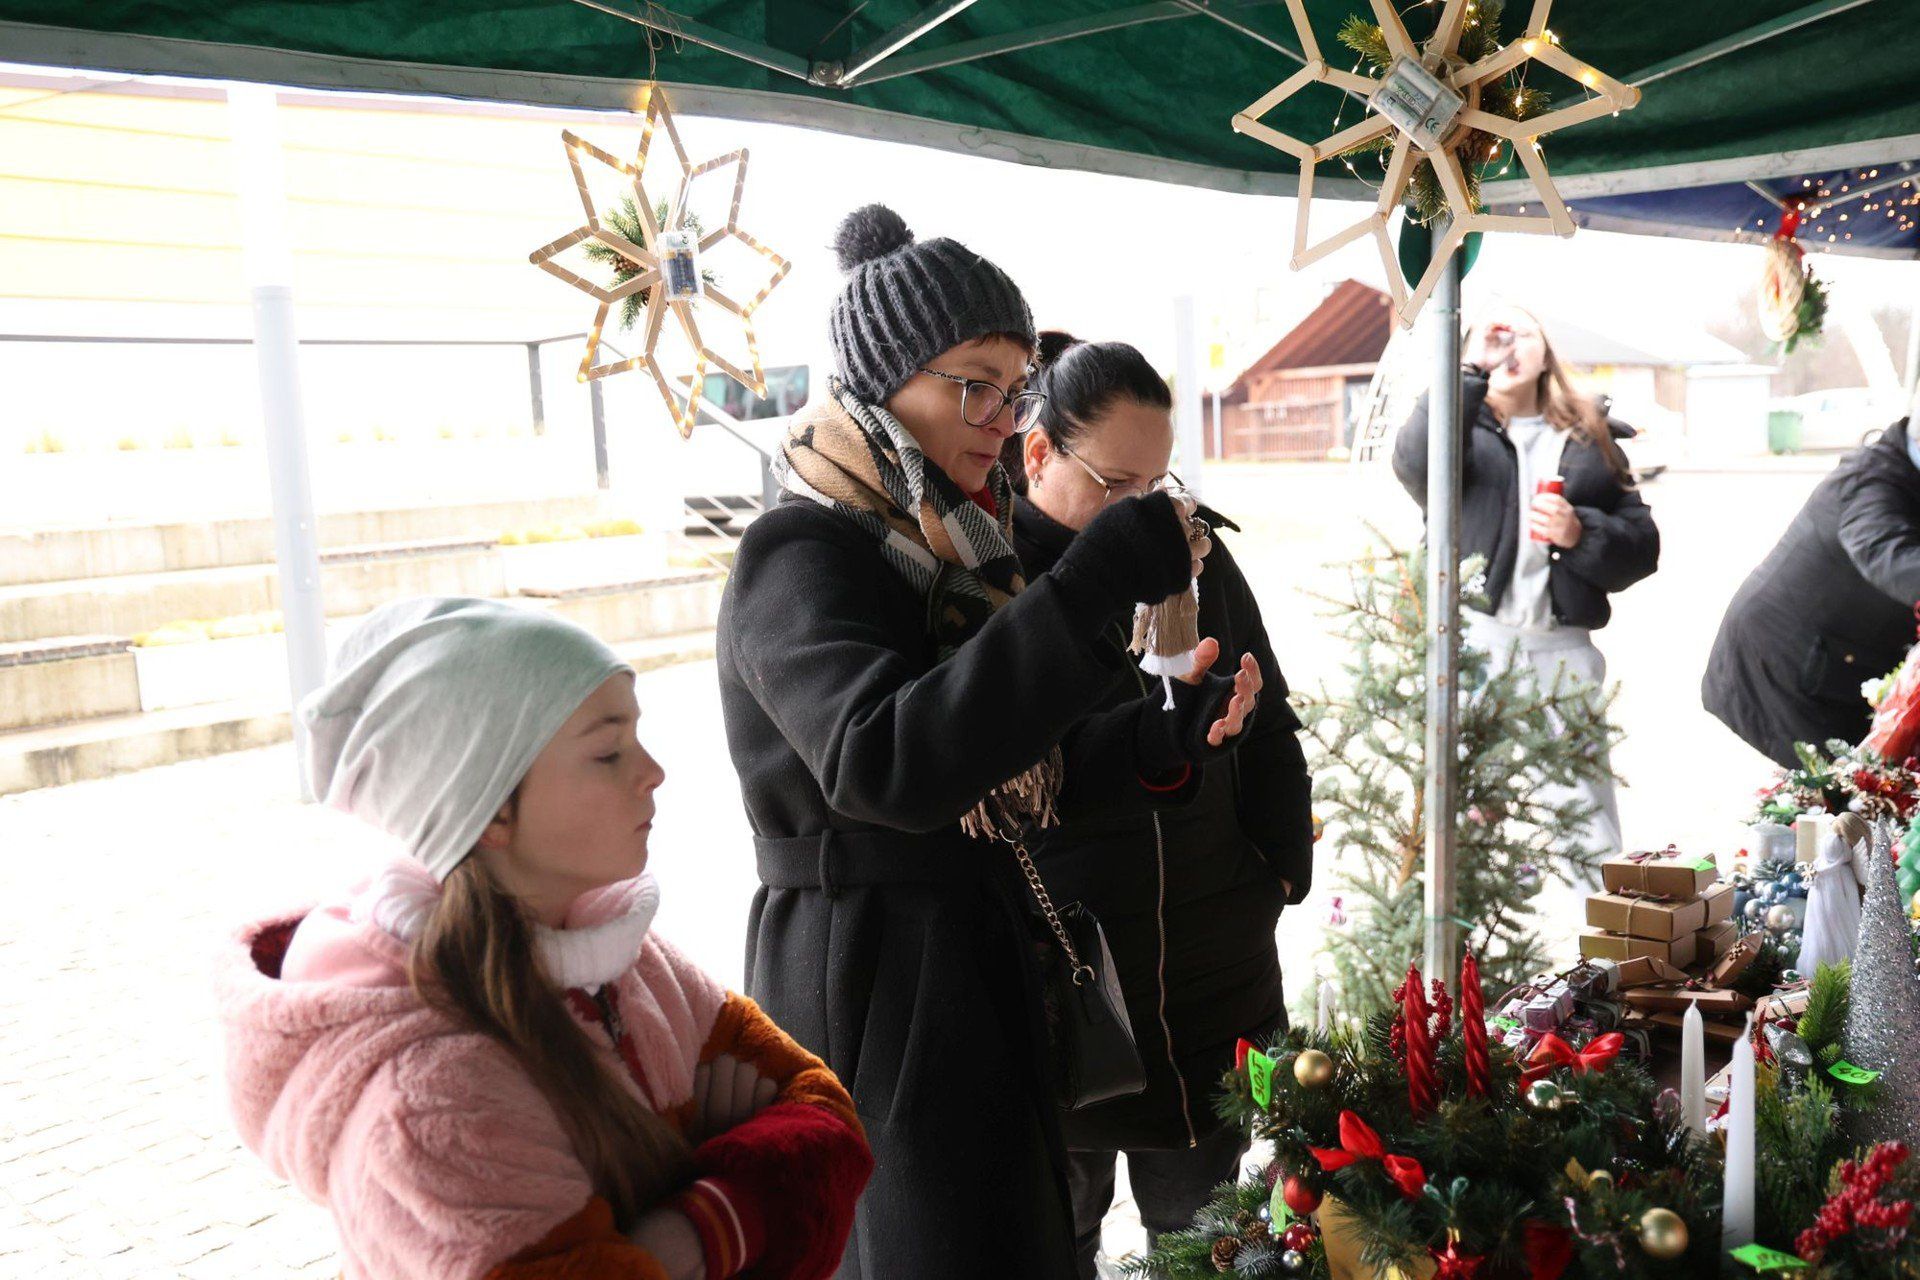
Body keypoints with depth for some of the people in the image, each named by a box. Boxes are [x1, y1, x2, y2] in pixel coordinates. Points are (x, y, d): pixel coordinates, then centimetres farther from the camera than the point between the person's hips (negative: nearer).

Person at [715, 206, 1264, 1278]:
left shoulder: (948, 546, 9)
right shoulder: (799, 556, -17)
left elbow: (1019, 775, 10)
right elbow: (887, 765, -36)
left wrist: (1165, 740, -8)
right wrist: (1098, 583, -36)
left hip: (981, 966, 8)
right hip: (876, 985, -8)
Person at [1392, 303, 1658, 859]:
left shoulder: (1591, 440, 20)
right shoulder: (1461, 425, 12)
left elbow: (1641, 545, 15)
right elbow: (1417, 464, -14)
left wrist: (1581, 534, -5)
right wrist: (1472, 370, -10)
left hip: (1562, 647, 3)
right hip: (1471, 642, -2)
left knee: (1591, 834, 1)